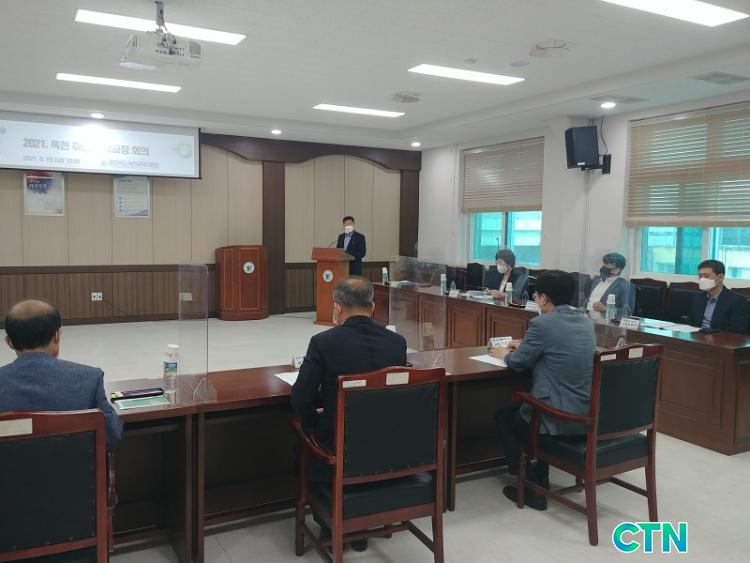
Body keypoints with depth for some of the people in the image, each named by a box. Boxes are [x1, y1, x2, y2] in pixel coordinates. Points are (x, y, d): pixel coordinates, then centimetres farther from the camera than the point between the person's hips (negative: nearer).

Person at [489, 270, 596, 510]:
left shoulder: (542, 323, -15)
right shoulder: (586, 322, 8)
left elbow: (517, 363, -4)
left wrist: (505, 354, 18)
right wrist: (525, 346, 30)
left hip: (560, 419, -8)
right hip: (589, 415, 8)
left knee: (503, 417, 20)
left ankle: (530, 488, 22)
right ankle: (541, 478, 38)